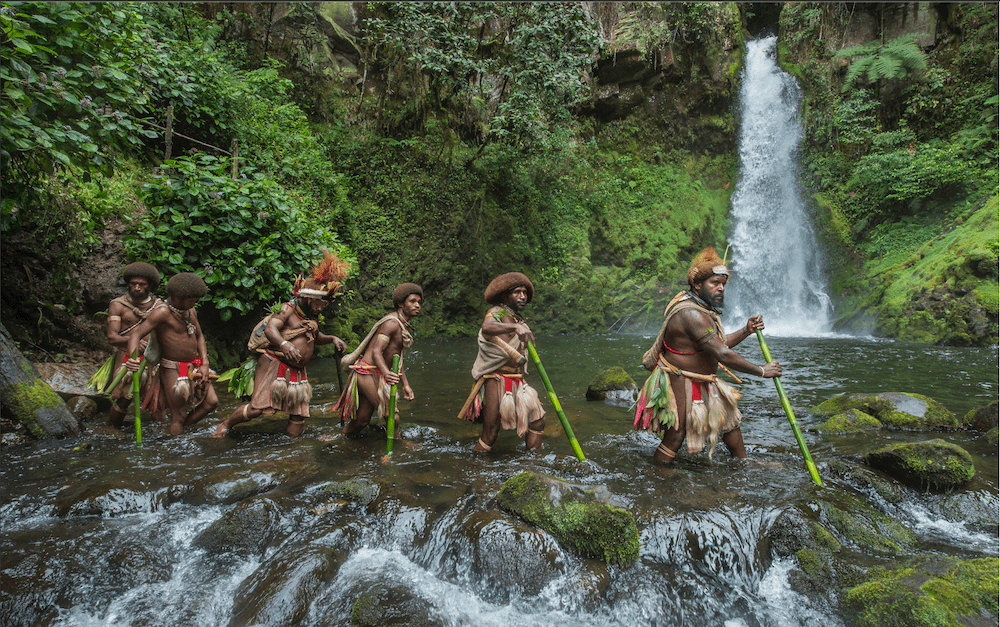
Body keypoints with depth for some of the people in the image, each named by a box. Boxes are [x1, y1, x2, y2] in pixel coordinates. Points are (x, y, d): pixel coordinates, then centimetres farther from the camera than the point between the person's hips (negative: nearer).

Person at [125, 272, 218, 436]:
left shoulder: (190, 310, 3)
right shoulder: (163, 311, -20)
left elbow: (199, 337, 14)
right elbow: (135, 335, -25)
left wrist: (205, 364, 3)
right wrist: (133, 359, -44)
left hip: (193, 367, 7)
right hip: (173, 370, -7)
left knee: (211, 401, 1)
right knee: (177, 415, -2)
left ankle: (183, 428, 19)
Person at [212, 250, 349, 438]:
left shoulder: (311, 317, 16)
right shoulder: (288, 309, -8)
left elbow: (317, 338, 33)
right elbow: (270, 329, -24)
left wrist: (331, 339, 12)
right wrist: (284, 344, -43)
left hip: (298, 372, 7)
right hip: (275, 365, -7)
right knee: (256, 409, -9)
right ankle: (226, 424, 18)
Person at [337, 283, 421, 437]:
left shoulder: (404, 327, 16)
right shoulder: (391, 322, -16)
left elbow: (397, 358, 20)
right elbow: (376, 352, -26)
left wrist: (405, 385, 15)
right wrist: (386, 373, -45)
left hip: (376, 375, 10)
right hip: (367, 372, -10)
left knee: (362, 420, 13)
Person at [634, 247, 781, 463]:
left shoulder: (703, 310, 8)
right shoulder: (691, 314, -28)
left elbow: (718, 344, 15)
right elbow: (723, 355, -30)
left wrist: (746, 331, 3)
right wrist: (760, 371, -20)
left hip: (703, 383, 11)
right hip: (680, 385, -11)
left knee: (730, 418, 22)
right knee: (675, 437, -5)